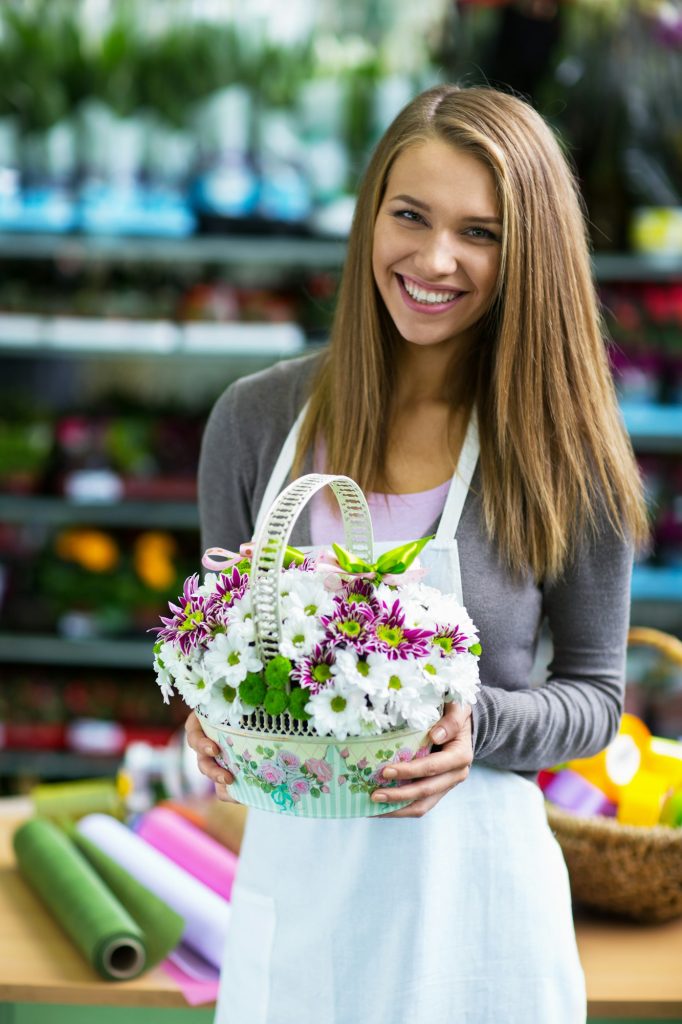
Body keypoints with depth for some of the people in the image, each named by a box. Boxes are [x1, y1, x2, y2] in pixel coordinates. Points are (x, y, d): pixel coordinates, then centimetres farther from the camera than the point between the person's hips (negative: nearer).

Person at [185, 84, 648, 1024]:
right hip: (294, 869, 2)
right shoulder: (257, 419, -3)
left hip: (472, 883, -2)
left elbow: (595, 691, 0)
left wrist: (480, 729, -19)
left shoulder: (568, 453, -8)